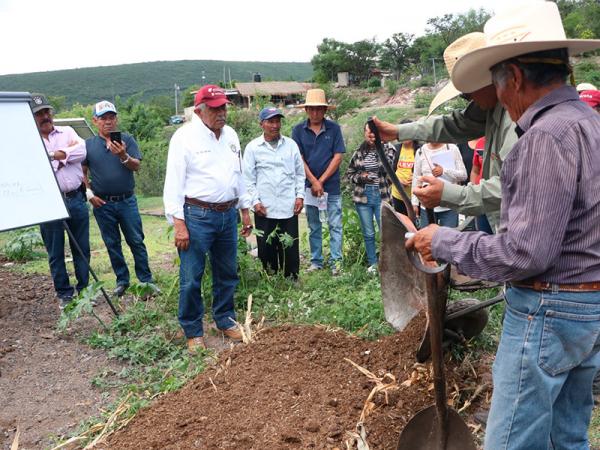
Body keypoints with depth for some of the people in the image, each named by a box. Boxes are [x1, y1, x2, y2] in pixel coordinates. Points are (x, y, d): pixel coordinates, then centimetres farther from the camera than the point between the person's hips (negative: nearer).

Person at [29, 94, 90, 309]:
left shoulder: (67, 132, 10)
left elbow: (82, 152, -6)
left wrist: (54, 155, -10)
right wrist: (65, 156, -9)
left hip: (75, 199, 2)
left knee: (82, 248, 10)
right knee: (55, 252, 7)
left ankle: (84, 289, 24)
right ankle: (64, 293, 21)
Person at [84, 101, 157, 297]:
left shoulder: (127, 140, 1)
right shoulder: (88, 145, 4)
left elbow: (136, 166, -9)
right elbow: (82, 172, 7)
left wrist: (123, 156, -27)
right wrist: (90, 194, -3)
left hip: (127, 201, -1)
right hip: (102, 203, 1)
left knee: (136, 241, 2)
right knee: (112, 244, 10)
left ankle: (146, 279, 13)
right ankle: (122, 280, 23)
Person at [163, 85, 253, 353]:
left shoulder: (230, 135, 11)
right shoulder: (185, 137, -9)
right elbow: (174, 182, -11)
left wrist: (245, 210, 17)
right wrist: (179, 224, -17)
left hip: (228, 214, 6)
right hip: (197, 216, -6)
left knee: (227, 274, 15)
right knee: (191, 279, 0)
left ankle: (225, 321, 32)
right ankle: (193, 332, 16)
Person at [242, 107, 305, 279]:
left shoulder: (291, 144, 8)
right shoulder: (252, 147, 2)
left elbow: (300, 173, 12)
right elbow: (248, 178, 2)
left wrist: (300, 196, 4)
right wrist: (255, 201, -5)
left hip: (289, 207, 1)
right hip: (264, 208, -1)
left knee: (291, 249, 5)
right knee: (266, 249, 6)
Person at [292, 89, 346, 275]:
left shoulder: (334, 128, -2)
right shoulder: (298, 130, 0)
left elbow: (337, 157, -5)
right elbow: (299, 159, -2)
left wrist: (321, 181, -9)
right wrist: (314, 182, -10)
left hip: (332, 185, -1)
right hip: (309, 185, 1)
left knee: (335, 225, 1)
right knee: (314, 227, 11)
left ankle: (335, 261, 9)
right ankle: (316, 261, 20)